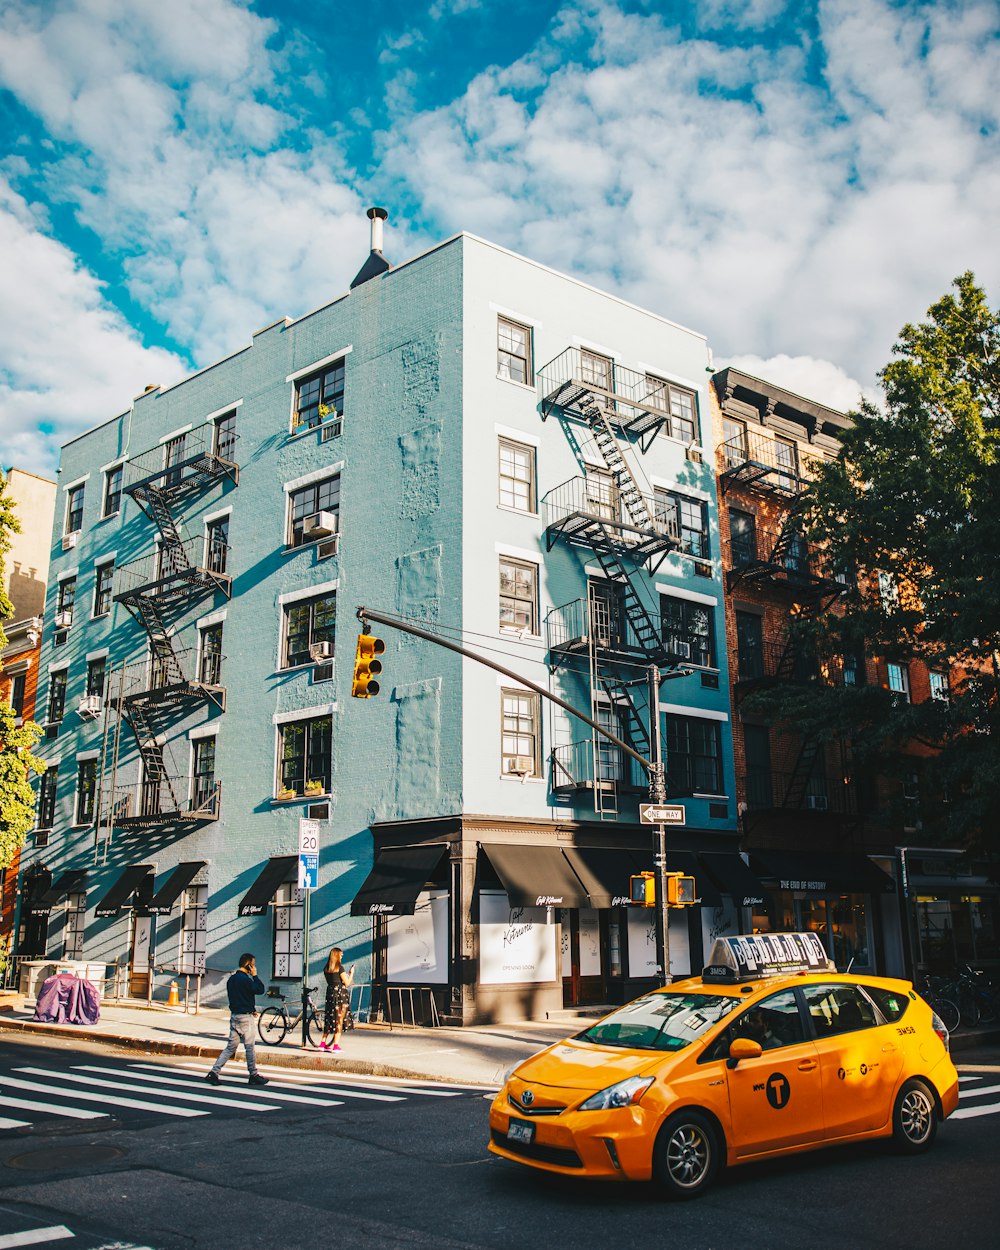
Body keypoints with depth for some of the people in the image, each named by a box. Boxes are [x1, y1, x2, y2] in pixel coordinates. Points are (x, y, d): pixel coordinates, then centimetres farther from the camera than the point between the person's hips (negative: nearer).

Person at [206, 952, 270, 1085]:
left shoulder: (231, 979, 12)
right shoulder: (245, 979, -17)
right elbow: (260, 989, -17)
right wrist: (254, 975, -9)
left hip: (234, 1015, 8)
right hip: (245, 1017, -8)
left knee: (231, 1047, 10)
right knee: (249, 1047, 2)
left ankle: (213, 1072, 2)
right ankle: (253, 1075, 11)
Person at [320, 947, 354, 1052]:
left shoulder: (326, 968, 8)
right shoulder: (340, 967, -10)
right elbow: (347, 983, -8)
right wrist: (351, 973, 8)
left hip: (330, 992, 6)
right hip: (340, 993, -6)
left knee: (329, 1018, 15)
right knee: (339, 1019, 0)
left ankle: (323, 1043, 17)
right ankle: (336, 1045, 0)